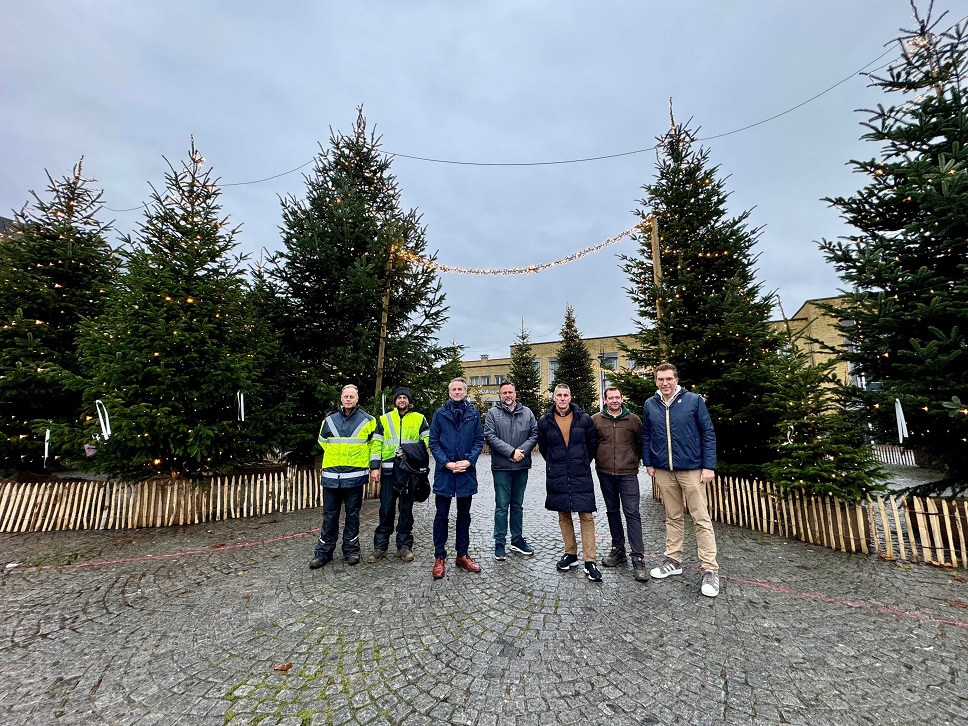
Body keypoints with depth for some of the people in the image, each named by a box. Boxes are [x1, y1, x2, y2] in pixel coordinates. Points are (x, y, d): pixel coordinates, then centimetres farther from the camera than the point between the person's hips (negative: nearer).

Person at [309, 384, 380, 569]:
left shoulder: (367, 420, -1)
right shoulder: (329, 420, 7)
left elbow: (375, 444, 1)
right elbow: (323, 444, 20)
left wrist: (374, 467, -2)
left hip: (355, 475, -2)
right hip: (331, 475, 2)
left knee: (352, 514, 9)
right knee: (329, 514, 10)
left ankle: (351, 550, 24)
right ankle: (324, 551, 24)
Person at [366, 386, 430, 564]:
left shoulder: (419, 419, 5)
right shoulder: (384, 419, 9)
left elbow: (428, 439, 1)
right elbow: (376, 444, 6)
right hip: (389, 469, 1)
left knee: (406, 509, 9)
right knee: (386, 509, 5)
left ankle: (404, 545, 21)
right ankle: (380, 546, 19)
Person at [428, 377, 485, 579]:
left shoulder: (473, 414, 3)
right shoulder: (440, 413, 0)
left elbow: (479, 441, 2)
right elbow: (433, 442, -2)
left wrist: (469, 461, -12)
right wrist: (447, 463, -13)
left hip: (466, 472, 2)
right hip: (444, 472, -2)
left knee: (464, 515, 14)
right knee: (441, 516, 7)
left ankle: (462, 555, 29)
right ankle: (439, 557, 22)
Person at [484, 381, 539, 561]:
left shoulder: (527, 412, 7)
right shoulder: (493, 413, -2)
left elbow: (534, 434, 2)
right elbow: (489, 436, -11)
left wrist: (521, 451, -12)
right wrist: (511, 451, -17)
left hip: (522, 466, 3)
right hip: (501, 467, -3)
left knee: (518, 505, 16)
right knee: (502, 507, 5)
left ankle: (517, 540, 30)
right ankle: (499, 543, 18)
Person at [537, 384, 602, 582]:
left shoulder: (584, 419, -3)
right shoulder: (545, 421, -2)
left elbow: (593, 444, 9)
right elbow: (543, 447, 11)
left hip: (581, 476, -1)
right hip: (557, 477, 2)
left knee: (586, 516, -1)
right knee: (563, 516, 13)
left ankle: (590, 562, 10)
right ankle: (570, 553, 29)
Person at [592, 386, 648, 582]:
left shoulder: (634, 419, 0)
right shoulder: (595, 419, -1)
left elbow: (641, 443, 9)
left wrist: (635, 461, 6)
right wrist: (597, 460, 5)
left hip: (628, 474, -2)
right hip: (605, 474, 2)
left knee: (632, 513, -4)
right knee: (612, 512, 14)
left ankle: (638, 559, 5)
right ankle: (618, 550, 29)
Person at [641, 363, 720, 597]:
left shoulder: (694, 400, -7)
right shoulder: (650, 405, 2)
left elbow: (708, 433, -5)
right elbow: (646, 436, 9)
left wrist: (709, 466, -9)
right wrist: (648, 463, 6)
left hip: (692, 469, -3)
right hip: (664, 471, 3)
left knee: (702, 519, 5)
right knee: (672, 517, 15)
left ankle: (710, 570, 18)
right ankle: (673, 561, 29)